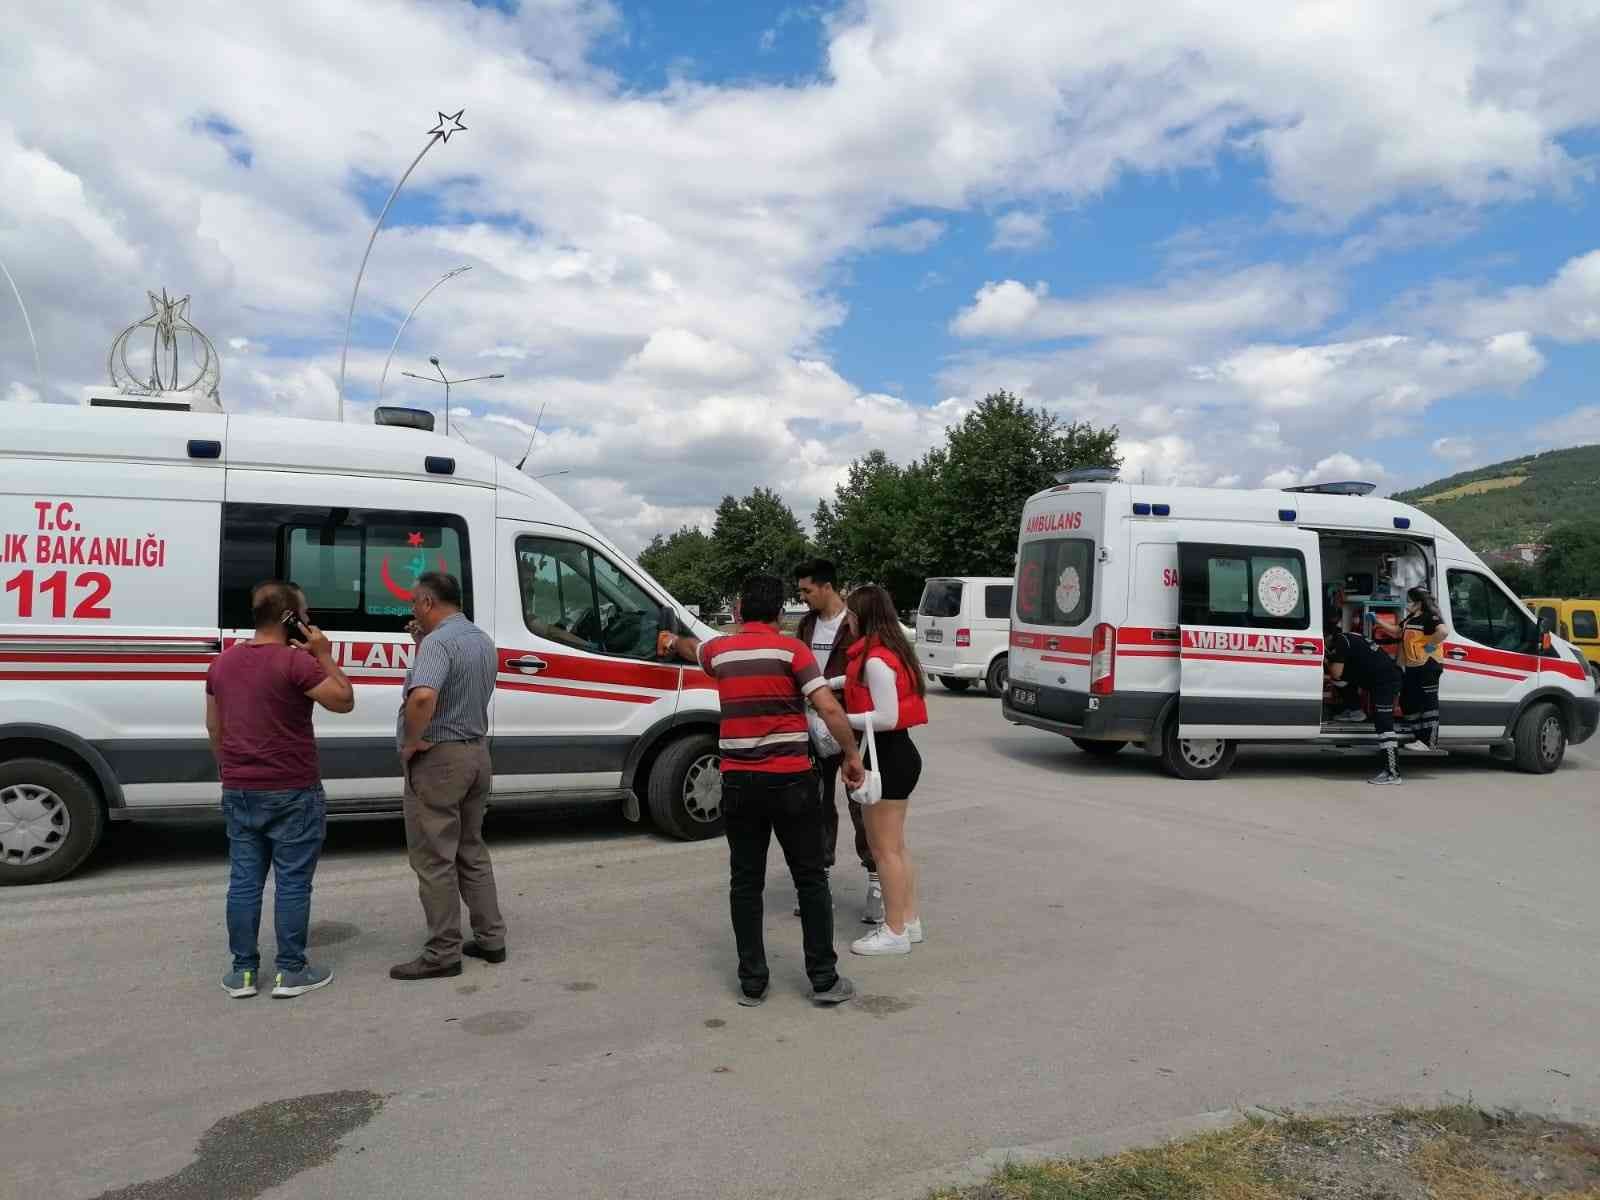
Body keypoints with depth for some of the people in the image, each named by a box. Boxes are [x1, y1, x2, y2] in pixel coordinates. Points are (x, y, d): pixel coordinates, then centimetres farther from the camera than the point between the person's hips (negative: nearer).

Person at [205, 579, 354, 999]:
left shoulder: (223, 661, 8)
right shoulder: (296, 661, -17)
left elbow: (214, 726, 16)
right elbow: (344, 701, -10)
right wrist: (325, 655, -6)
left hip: (239, 792, 7)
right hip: (291, 793, -6)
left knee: (244, 880, 11)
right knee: (293, 882, 3)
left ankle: (243, 972, 17)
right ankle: (291, 971, 9)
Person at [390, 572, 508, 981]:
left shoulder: (438, 642, -19)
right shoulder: (483, 641, 12)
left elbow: (423, 696, -36)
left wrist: (411, 742, -22)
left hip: (437, 758, -9)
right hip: (477, 752, 9)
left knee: (434, 859, 1)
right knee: (472, 851, 17)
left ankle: (443, 953, 7)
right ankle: (490, 939, 22)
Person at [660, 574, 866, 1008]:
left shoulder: (718, 650, 6)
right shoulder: (791, 649, -6)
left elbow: (693, 648, 32)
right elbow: (829, 708, -15)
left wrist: (671, 641, 55)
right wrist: (852, 756, -2)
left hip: (739, 782, 3)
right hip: (791, 780, -3)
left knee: (746, 883, 11)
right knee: (810, 879, 8)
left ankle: (752, 982, 15)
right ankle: (824, 979, 13)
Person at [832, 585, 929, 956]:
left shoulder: (876, 660, -20)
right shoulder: (892, 651, 11)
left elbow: (886, 717, -24)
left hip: (888, 758, -10)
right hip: (899, 753, 10)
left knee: (885, 849, 0)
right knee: (895, 846, 18)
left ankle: (895, 932, 9)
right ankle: (909, 921, 26)